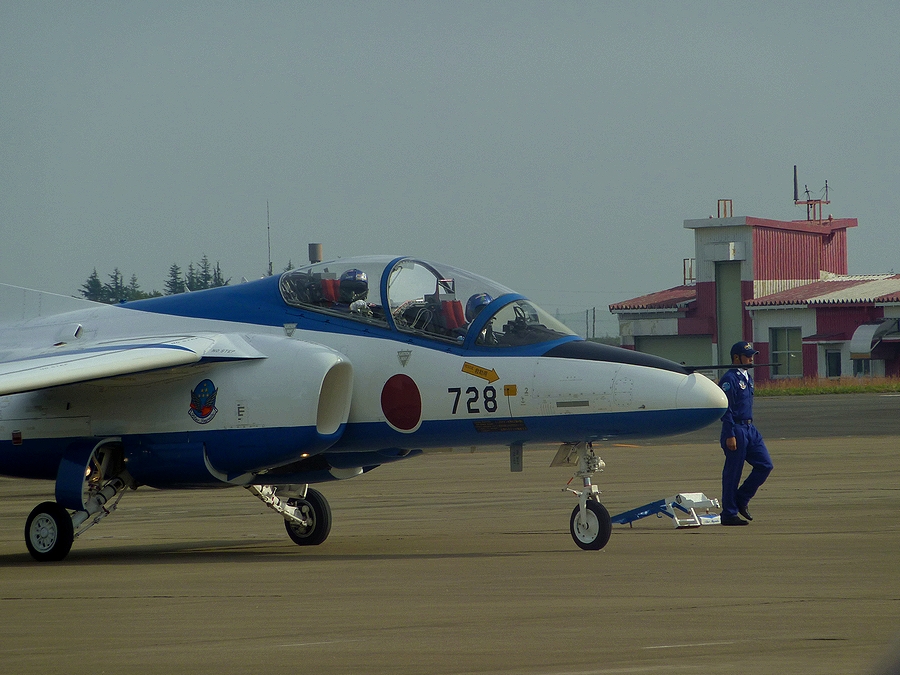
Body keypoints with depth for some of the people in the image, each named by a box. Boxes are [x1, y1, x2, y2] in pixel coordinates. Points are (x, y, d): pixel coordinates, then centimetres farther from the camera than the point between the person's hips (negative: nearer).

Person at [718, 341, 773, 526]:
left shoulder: (747, 378, 16)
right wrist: (729, 435, -21)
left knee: (765, 465, 4)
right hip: (736, 430, -9)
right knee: (733, 472, -3)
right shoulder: (729, 379, -13)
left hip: (750, 429, 9)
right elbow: (726, 410, -17)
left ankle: (741, 500, 15)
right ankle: (729, 514, 3)